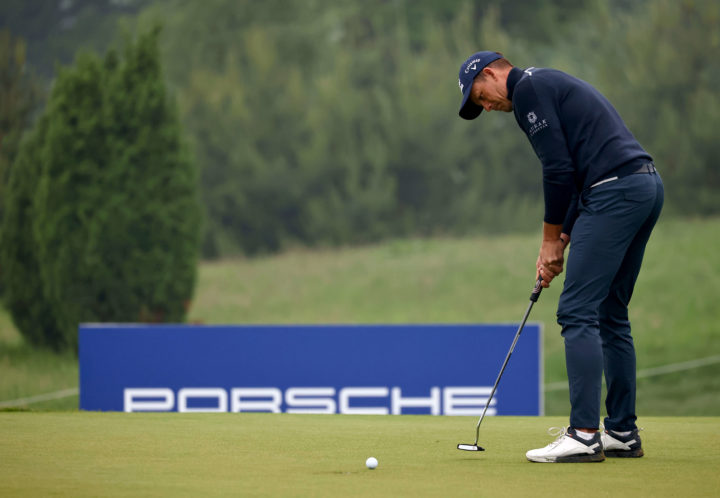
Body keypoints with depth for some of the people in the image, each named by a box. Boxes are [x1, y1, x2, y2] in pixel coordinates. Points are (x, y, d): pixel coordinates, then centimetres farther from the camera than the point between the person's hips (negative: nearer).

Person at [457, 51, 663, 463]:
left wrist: (552, 239, 1)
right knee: (610, 313, 15)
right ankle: (623, 433, 16)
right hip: (648, 185, 10)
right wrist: (562, 240, 18)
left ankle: (584, 435, -13)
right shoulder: (554, 85, 29)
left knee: (578, 311, -9)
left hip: (616, 192, -10)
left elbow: (558, 168, -9)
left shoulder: (528, 88, -2)